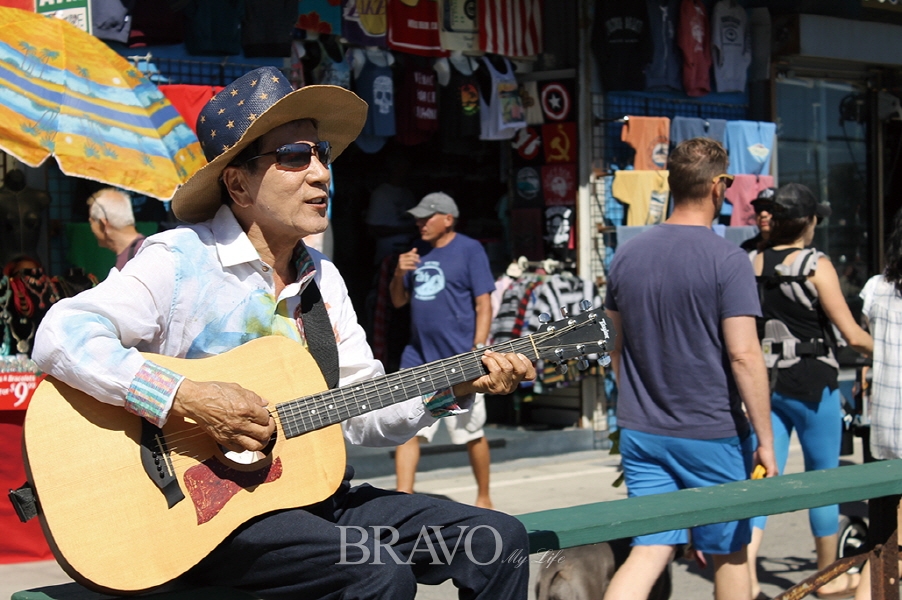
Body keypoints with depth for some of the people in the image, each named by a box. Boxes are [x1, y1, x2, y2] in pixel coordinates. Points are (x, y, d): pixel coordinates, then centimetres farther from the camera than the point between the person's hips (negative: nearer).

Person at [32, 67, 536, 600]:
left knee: (498, 541, -5)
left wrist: (452, 389, -3)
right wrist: (189, 398, -27)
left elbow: (364, 414, 13)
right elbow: (61, 336, -21)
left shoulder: (324, 280, 13)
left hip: (313, 493, 7)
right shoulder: (181, 260, -9)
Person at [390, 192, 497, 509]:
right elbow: (398, 301, 18)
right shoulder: (417, 254, 13)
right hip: (418, 358, 5)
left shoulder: (469, 250, -4)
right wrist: (399, 274, -2)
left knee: (472, 433, 7)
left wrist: (478, 350, -16)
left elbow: (484, 305, -8)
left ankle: (484, 498, 22)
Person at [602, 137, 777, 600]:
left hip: (641, 435, 5)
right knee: (728, 554, 13)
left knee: (649, 552, 4)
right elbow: (744, 356, -17)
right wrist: (765, 439, -10)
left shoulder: (626, 255, 4)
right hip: (713, 436, -4)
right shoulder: (727, 260, -13)